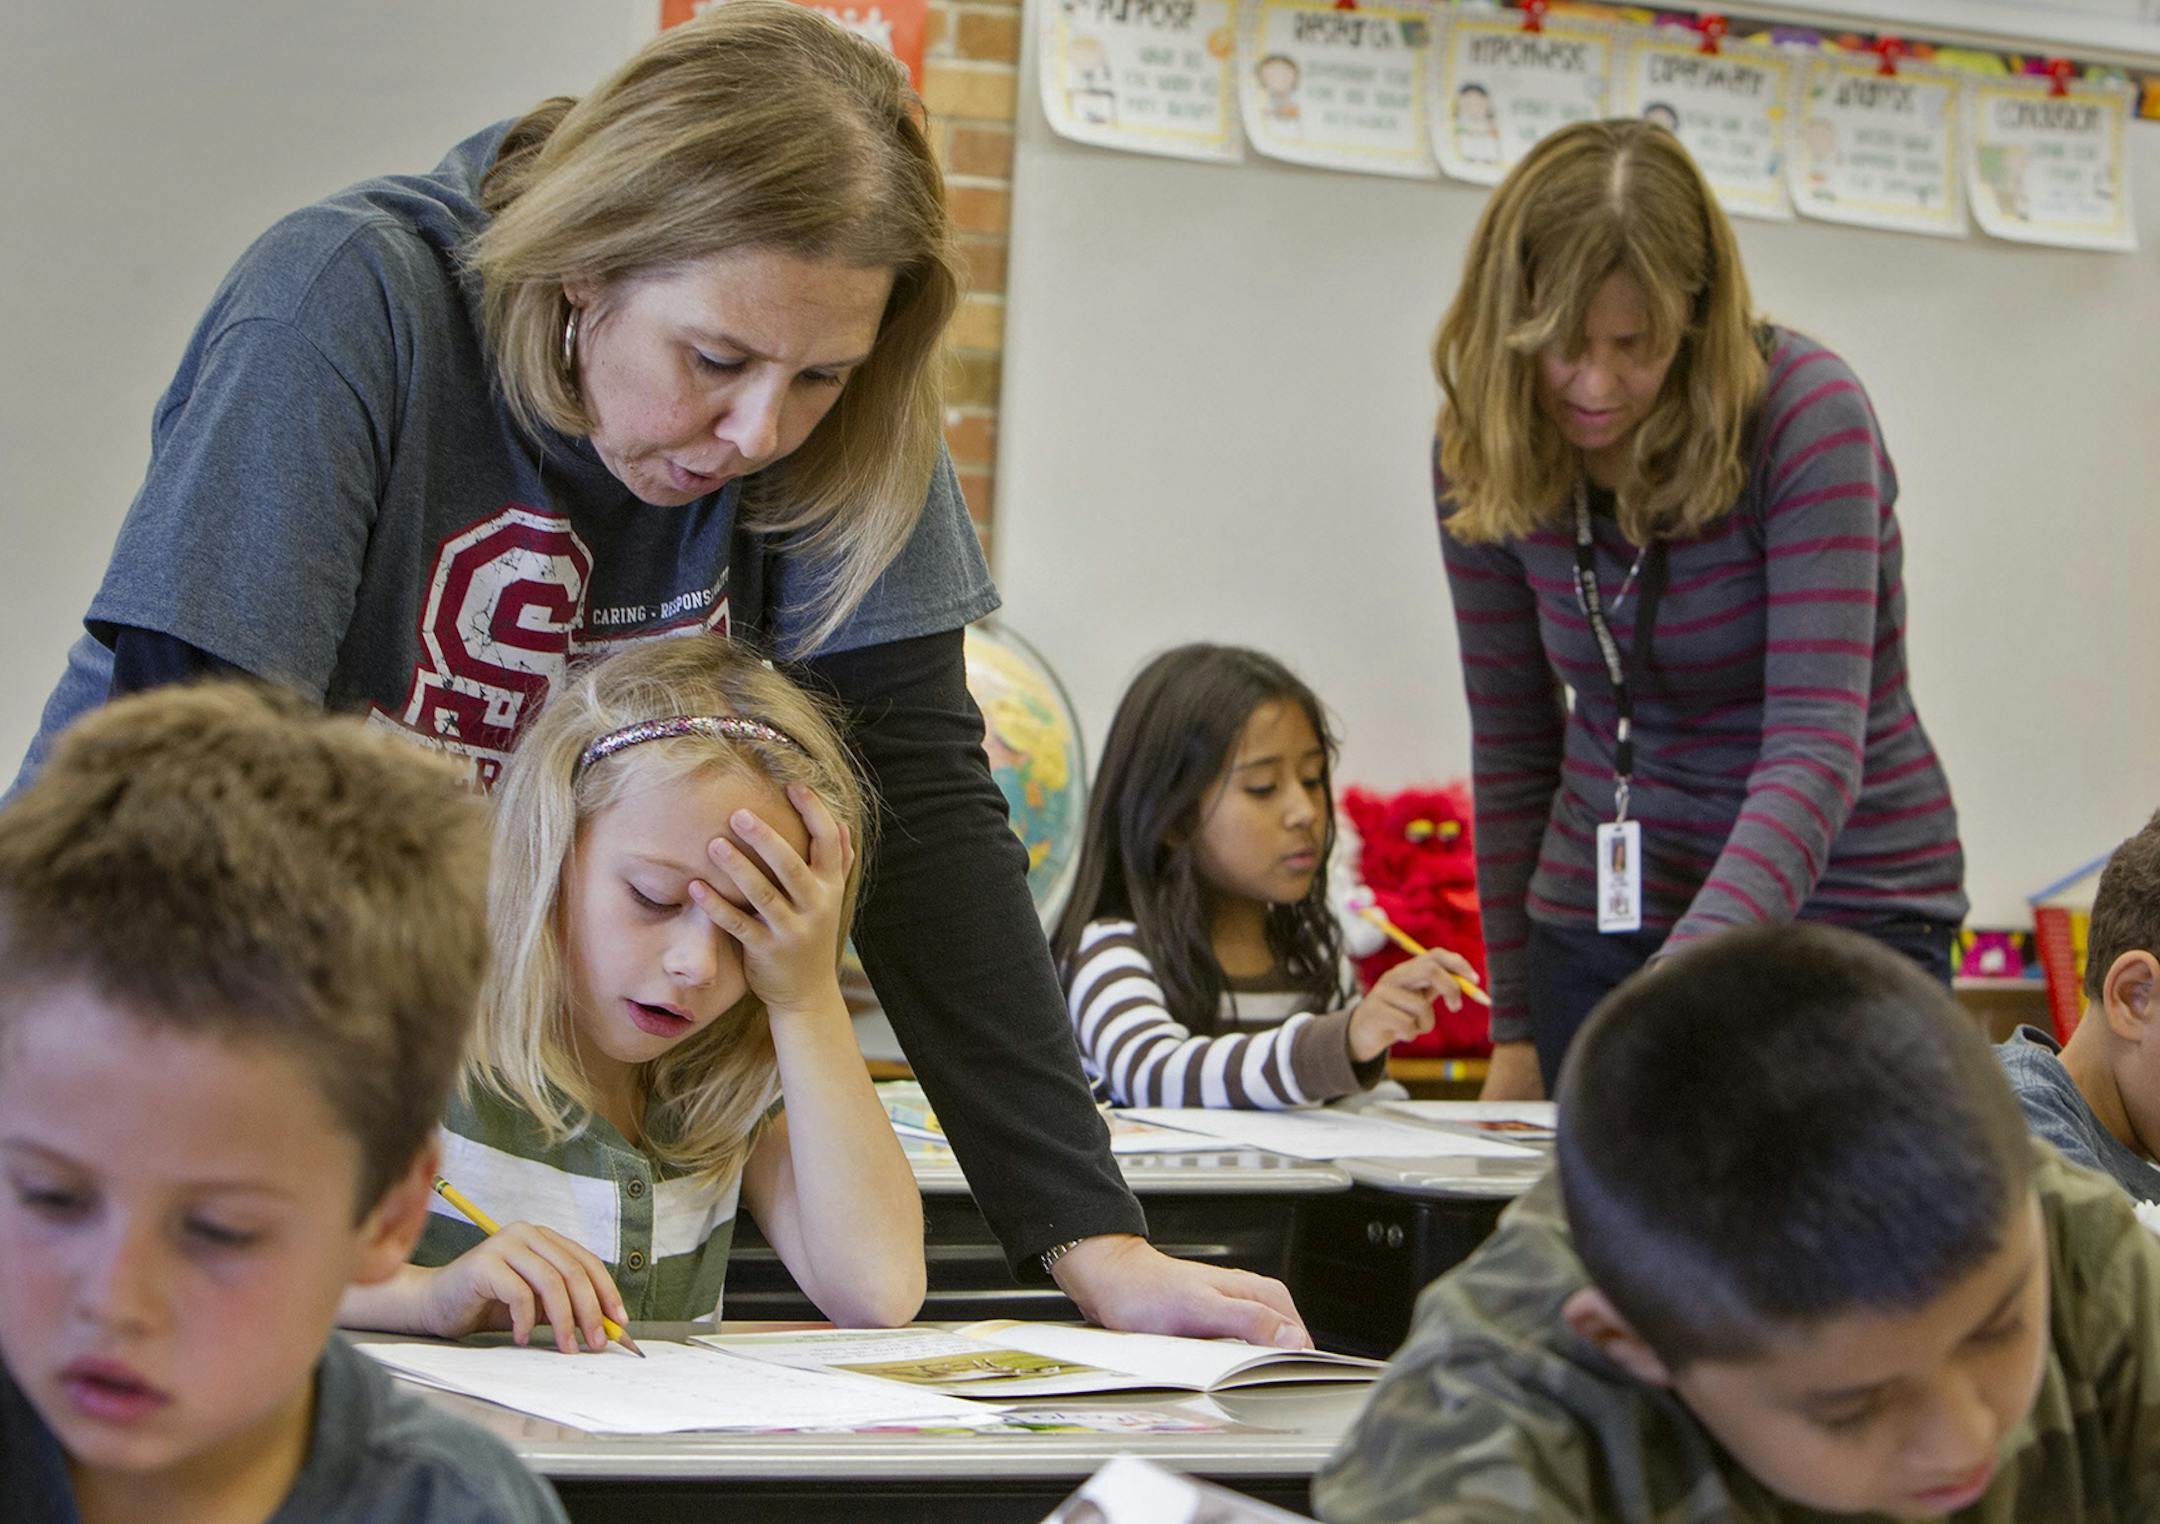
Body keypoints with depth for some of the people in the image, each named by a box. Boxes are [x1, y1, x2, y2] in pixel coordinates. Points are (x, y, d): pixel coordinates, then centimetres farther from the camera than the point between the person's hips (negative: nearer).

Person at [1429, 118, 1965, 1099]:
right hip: (1599, 916, 4)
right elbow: (1512, 746, 5)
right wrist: (1516, 1026, 7)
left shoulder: (1805, 417, -18)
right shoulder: (1480, 456, -5)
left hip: (1835, 903, -4)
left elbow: (1816, 747, -27)